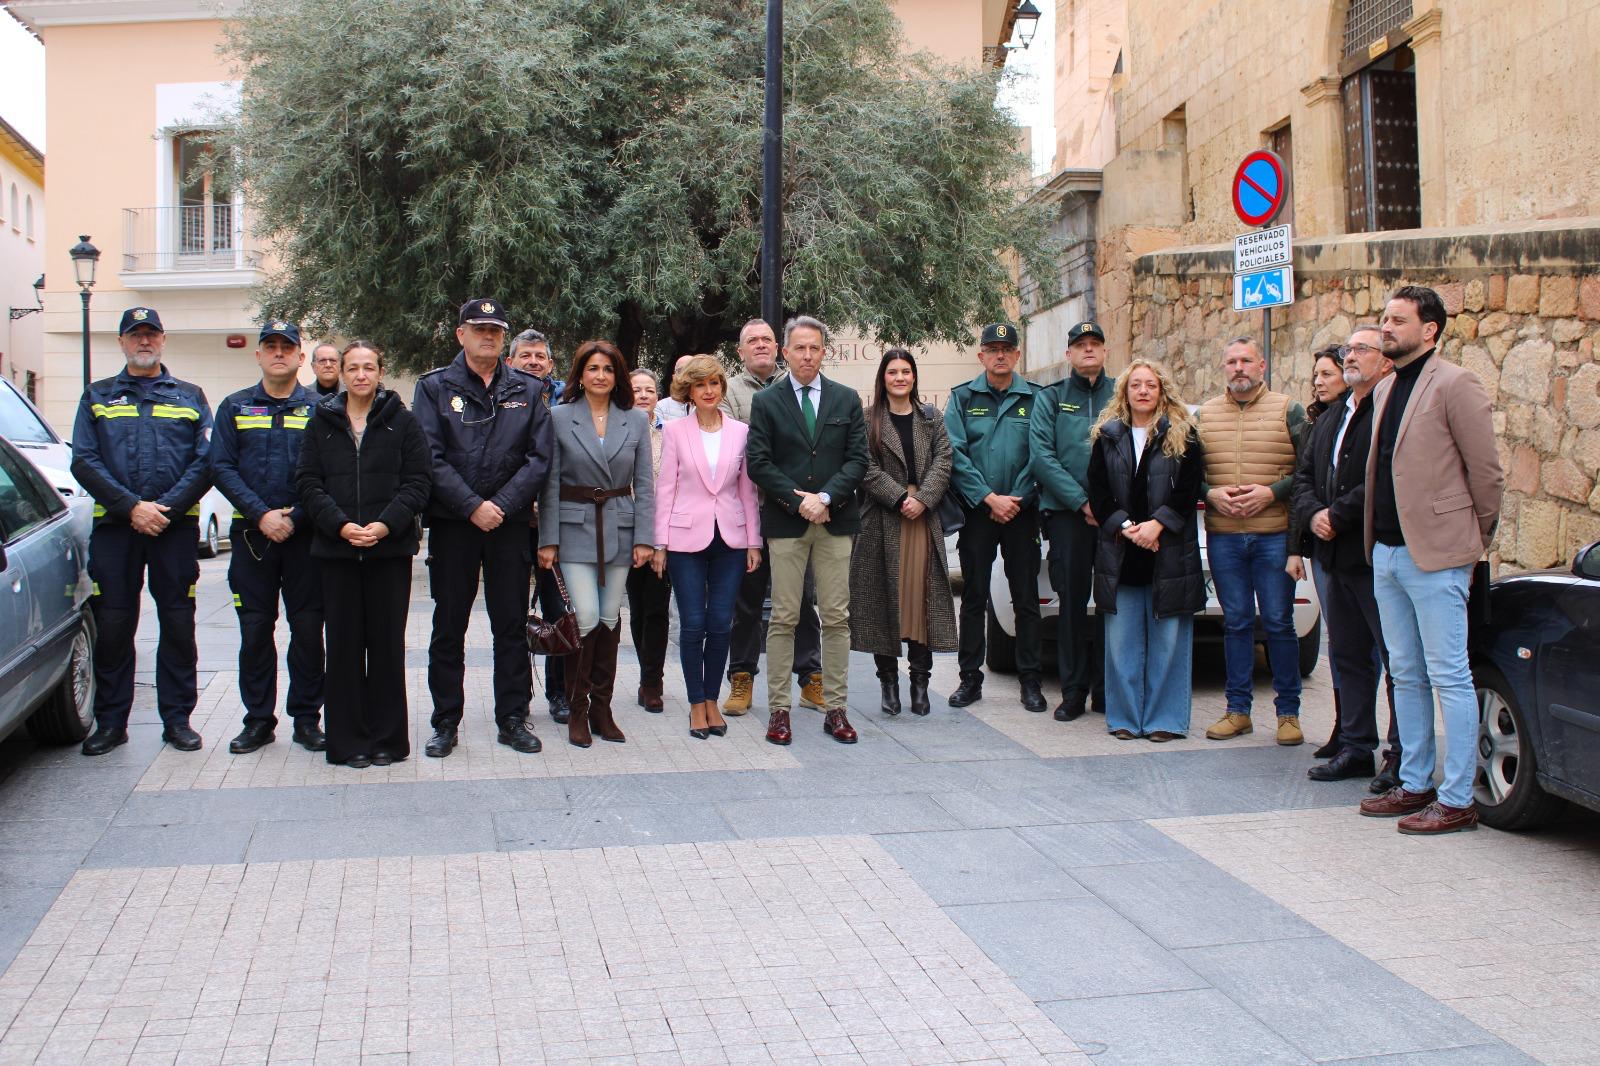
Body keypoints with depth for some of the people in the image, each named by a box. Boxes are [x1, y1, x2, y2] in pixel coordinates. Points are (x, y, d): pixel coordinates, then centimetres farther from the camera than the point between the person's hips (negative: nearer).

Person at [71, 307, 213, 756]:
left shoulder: (190, 396, 12)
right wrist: (131, 507, -12)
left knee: (178, 625, 2)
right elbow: (84, 462, 1)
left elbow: (206, 461, 1)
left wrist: (167, 508, -12)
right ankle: (110, 721, 12)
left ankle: (177, 718, 11)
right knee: (112, 626, 2)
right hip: (114, 526, 1)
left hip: (177, 528, 0)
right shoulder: (97, 397, 13)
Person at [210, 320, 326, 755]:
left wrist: (295, 517, -12)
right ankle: (259, 719, 15)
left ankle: (306, 718, 12)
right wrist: (261, 515, -11)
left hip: (306, 536, -1)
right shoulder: (235, 407, 10)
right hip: (252, 535, 2)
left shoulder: (319, 408, 5)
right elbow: (222, 467, 1)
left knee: (308, 629, 2)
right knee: (255, 629, 5)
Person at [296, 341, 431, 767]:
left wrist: (386, 524, -15)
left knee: (387, 643, 4)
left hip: (390, 548, -1)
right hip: (336, 548, 2)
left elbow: (418, 480, -2)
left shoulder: (402, 421, 4)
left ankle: (388, 737, 13)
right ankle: (348, 740, 13)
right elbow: (308, 482, 3)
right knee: (343, 643, 4)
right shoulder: (322, 422, 9)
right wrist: (340, 524, -12)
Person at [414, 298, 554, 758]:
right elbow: (430, 457, -6)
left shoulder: (527, 390, 8)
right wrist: (473, 507, -15)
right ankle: (446, 723, 14)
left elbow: (539, 457, 0)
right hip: (451, 522, -1)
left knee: (512, 625, 6)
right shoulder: (435, 387, 3)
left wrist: (502, 505, -11)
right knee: (448, 626, 5)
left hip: (509, 523, 1)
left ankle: (512, 718, 16)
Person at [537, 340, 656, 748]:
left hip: (619, 530, 2)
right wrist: (548, 539, -5)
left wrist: (644, 537, -2)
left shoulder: (635, 420, 6)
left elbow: (644, 483, 5)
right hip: (575, 527, -2)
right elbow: (550, 483, -1)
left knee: (610, 619, 6)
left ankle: (602, 707, 17)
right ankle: (577, 710, 4)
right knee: (586, 617, -9)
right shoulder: (558, 417, 0)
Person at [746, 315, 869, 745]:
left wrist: (826, 497, -11)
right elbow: (758, 463, -2)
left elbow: (858, 458, 4)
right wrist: (798, 501, -12)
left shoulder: (847, 399, 10)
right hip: (786, 522, -2)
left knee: (837, 618, 3)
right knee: (784, 618, 0)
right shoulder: (766, 402, 5)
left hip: (836, 520, 2)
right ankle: (778, 709, 7)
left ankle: (836, 709, 10)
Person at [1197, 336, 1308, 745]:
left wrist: (1272, 492, -13)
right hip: (1222, 537, 2)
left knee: (1279, 623, 1)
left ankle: (1288, 712, 11)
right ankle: (1238, 709, 16)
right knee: (1235, 622, 7)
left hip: (1274, 535, -2)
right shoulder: (1204, 414, 11)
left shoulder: (1288, 410, 3)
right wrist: (1211, 493, -7)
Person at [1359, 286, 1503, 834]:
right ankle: (1414, 785, 23)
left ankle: (1457, 800, 4)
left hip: (1436, 555, -8)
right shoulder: (1384, 389, 15)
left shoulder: (1455, 384, -10)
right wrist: (1377, 540, 15)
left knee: (1449, 677, -2)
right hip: (1387, 552, 8)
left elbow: (1487, 471, -9)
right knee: (1407, 675, 14)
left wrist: (1476, 541, -1)